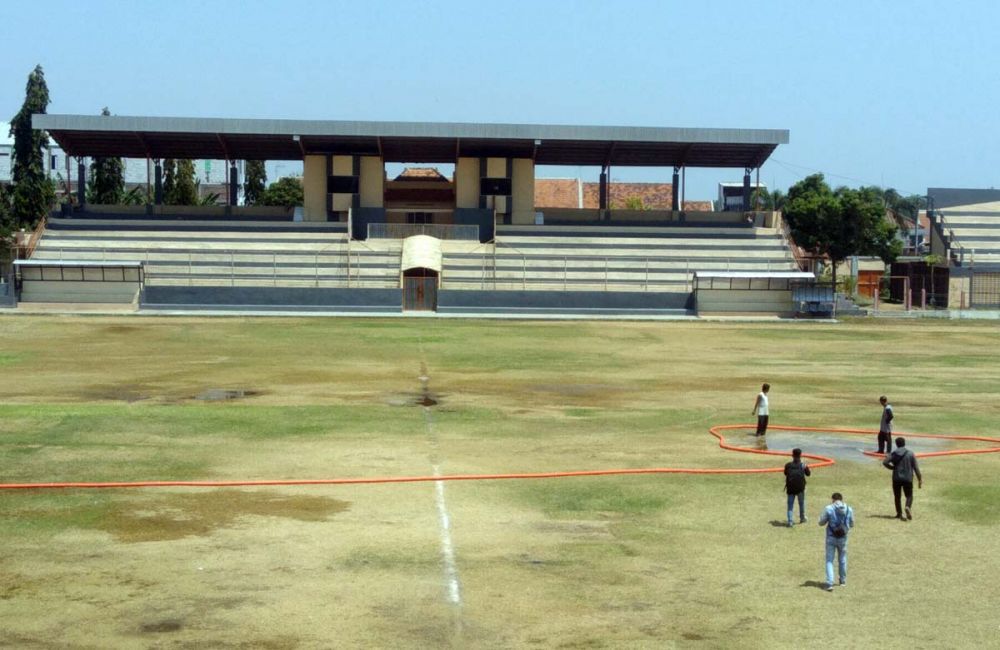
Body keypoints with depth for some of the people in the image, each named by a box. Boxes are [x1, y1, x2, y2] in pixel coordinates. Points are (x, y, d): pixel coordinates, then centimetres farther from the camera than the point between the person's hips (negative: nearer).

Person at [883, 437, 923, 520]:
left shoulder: (893, 454, -1)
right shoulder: (910, 454, -1)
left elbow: (885, 462, -14)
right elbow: (916, 468, -4)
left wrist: (893, 467, 4)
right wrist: (920, 479, 0)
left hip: (896, 479, 1)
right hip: (907, 479, -1)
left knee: (897, 496, 15)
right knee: (909, 495, 8)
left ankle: (899, 513, 16)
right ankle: (908, 507, -22)